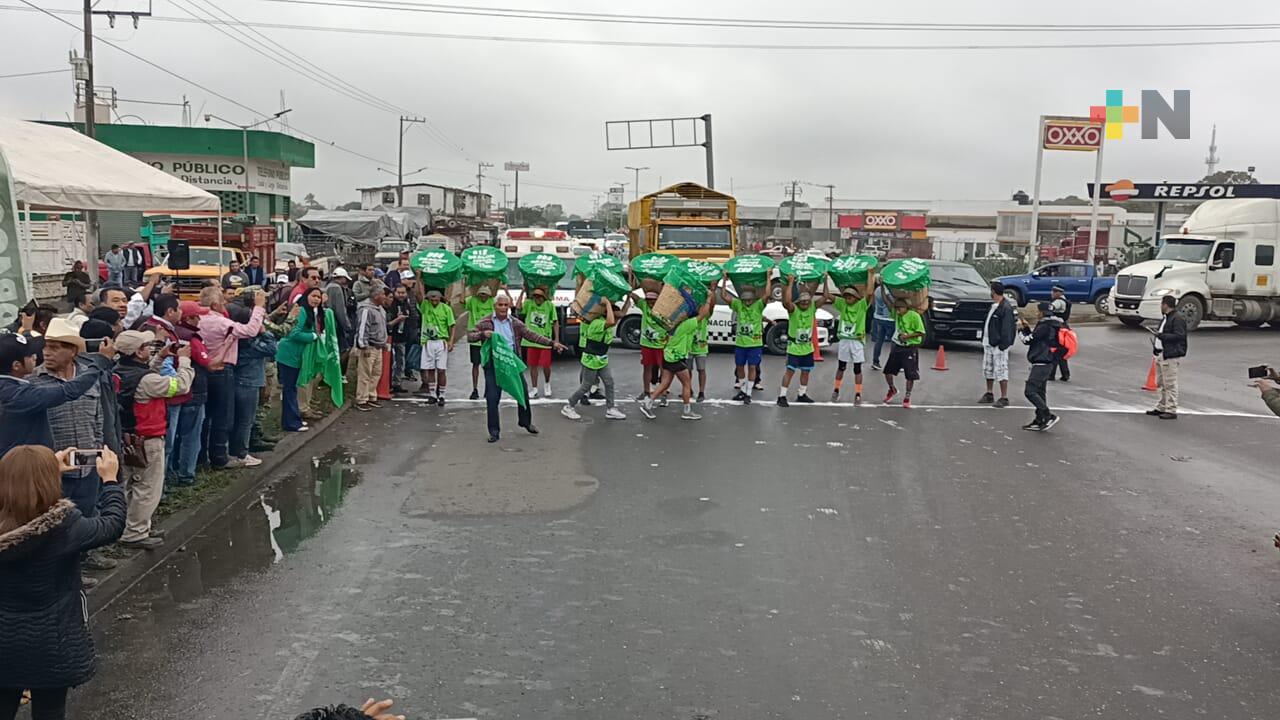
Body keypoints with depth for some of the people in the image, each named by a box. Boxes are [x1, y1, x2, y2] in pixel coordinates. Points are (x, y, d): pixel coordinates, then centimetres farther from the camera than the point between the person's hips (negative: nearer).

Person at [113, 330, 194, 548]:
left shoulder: (119, 371, 1)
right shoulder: (145, 380, -24)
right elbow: (181, 385, -18)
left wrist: (160, 358, 12)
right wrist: (184, 359, -6)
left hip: (129, 438, 9)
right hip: (148, 441, -9)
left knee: (136, 486, 20)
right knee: (148, 489, 1)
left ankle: (140, 528, 31)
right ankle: (134, 534, 7)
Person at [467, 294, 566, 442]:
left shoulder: (515, 323, 6)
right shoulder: (485, 322, 0)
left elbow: (532, 335, 5)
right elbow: (469, 336, -2)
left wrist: (552, 343, -3)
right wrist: (482, 334, -22)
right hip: (493, 363, -2)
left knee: (523, 392, 9)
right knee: (492, 397, -3)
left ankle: (526, 422, 32)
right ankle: (494, 431, 9)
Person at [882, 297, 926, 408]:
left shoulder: (914, 316, -15)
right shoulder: (896, 313, 2)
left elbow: (921, 332, -16)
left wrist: (907, 336, -20)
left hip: (910, 348, -5)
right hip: (897, 346, 6)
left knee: (910, 375, 1)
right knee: (888, 370, 7)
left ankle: (907, 397, 17)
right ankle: (892, 389, 33)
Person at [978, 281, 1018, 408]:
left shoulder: (1006, 308, -15)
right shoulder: (993, 306, 14)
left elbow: (1006, 328, -19)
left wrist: (1003, 344, -22)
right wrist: (984, 339, 17)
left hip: (999, 345, -10)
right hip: (988, 343, 10)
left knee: (1001, 370, -6)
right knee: (988, 369, 16)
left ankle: (1004, 398, -2)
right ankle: (989, 394, 28)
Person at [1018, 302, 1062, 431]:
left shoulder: (1045, 327, -17)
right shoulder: (1051, 326, 14)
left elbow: (1028, 340, -13)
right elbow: (1034, 338, 21)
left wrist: (1020, 328, 2)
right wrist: (1026, 327, 13)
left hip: (1041, 363, -10)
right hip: (1046, 363, 10)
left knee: (1030, 391, -12)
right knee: (1040, 392, 13)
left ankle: (1049, 416, -14)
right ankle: (1039, 421, 16)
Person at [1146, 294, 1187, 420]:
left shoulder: (1177, 319, -14)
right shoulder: (1165, 319, 18)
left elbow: (1179, 336, -22)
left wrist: (1161, 335, -22)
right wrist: (1156, 335, 13)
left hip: (1171, 356, -10)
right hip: (1161, 354, 10)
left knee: (1170, 384, -7)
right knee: (1161, 383, 16)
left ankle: (1171, 411, -4)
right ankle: (1161, 408, 26)